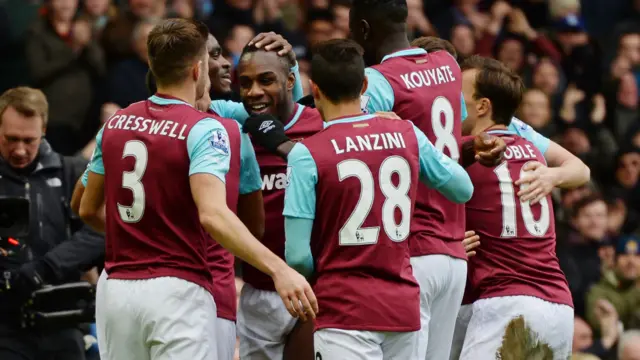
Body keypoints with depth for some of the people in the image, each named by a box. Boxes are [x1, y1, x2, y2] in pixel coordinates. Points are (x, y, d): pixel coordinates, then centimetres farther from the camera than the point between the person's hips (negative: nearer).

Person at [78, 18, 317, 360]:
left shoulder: (115, 123, 9)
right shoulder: (203, 129, -10)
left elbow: (88, 210, 18)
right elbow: (212, 214, -25)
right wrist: (278, 269, -31)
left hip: (115, 289, 6)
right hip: (177, 290, -6)